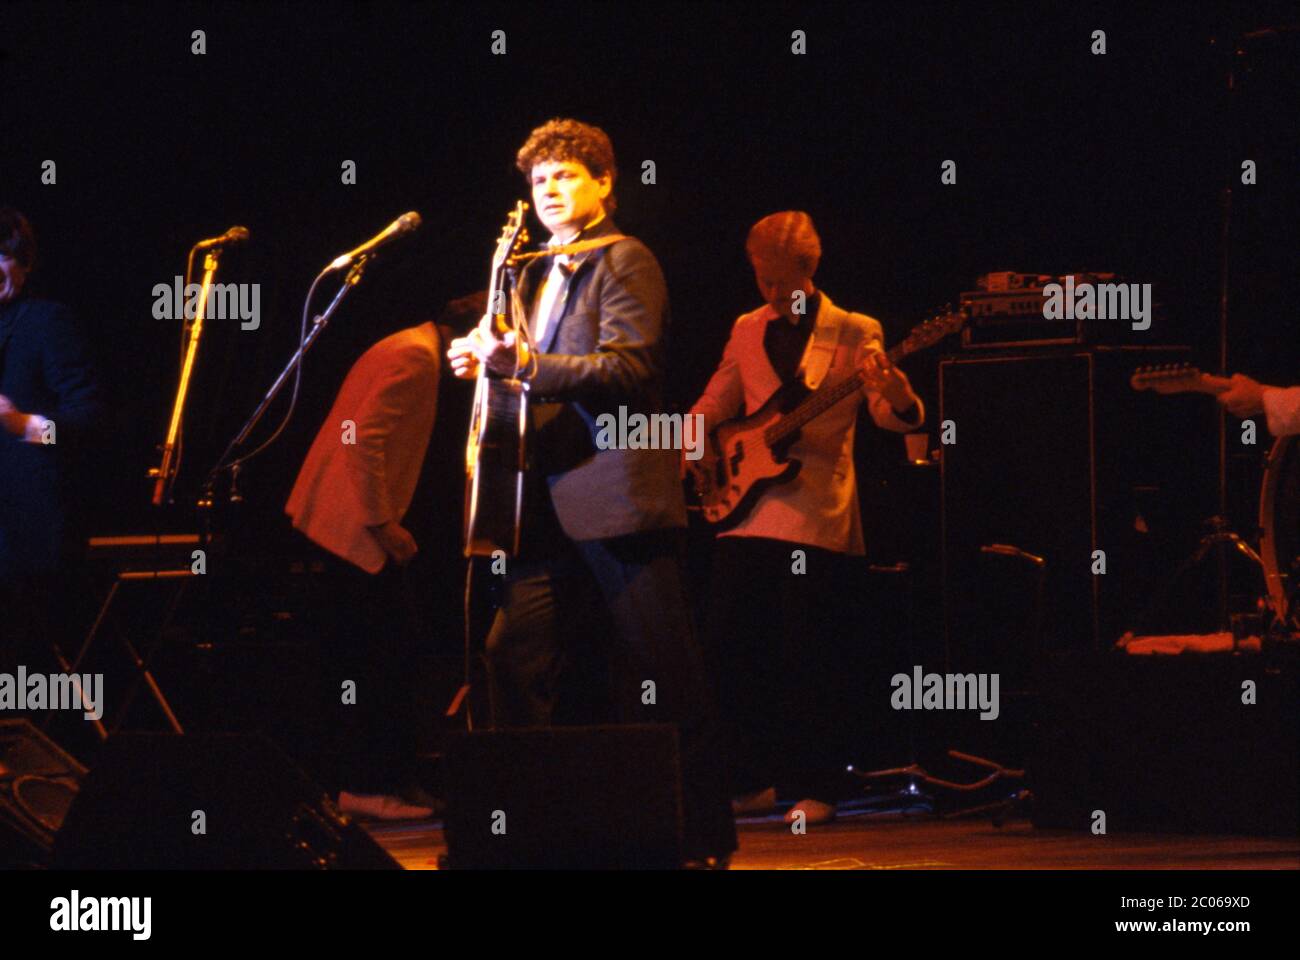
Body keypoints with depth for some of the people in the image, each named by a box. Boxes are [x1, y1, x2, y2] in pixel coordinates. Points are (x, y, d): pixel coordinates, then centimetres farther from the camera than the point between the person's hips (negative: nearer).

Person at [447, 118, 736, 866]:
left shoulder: (624, 260, -4)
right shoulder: (539, 276, 21)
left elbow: (628, 368, -16)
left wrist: (524, 362, -23)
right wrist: (489, 365, 8)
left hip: (621, 498, -8)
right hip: (554, 509, 8)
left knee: (666, 686, -3)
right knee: (513, 662, 2)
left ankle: (705, 844, 3)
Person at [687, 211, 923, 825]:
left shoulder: (854, 334, -1)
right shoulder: (747, 331, 13)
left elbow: (890, 414, -8)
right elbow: (714, 405, 18)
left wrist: (898, 399, -32)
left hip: (816, 515, -5)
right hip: (746, 507, 5)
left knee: (802, 654, -7)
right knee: (729, 644, 2)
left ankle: (811, 790, 1)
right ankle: (755, 781, 14)